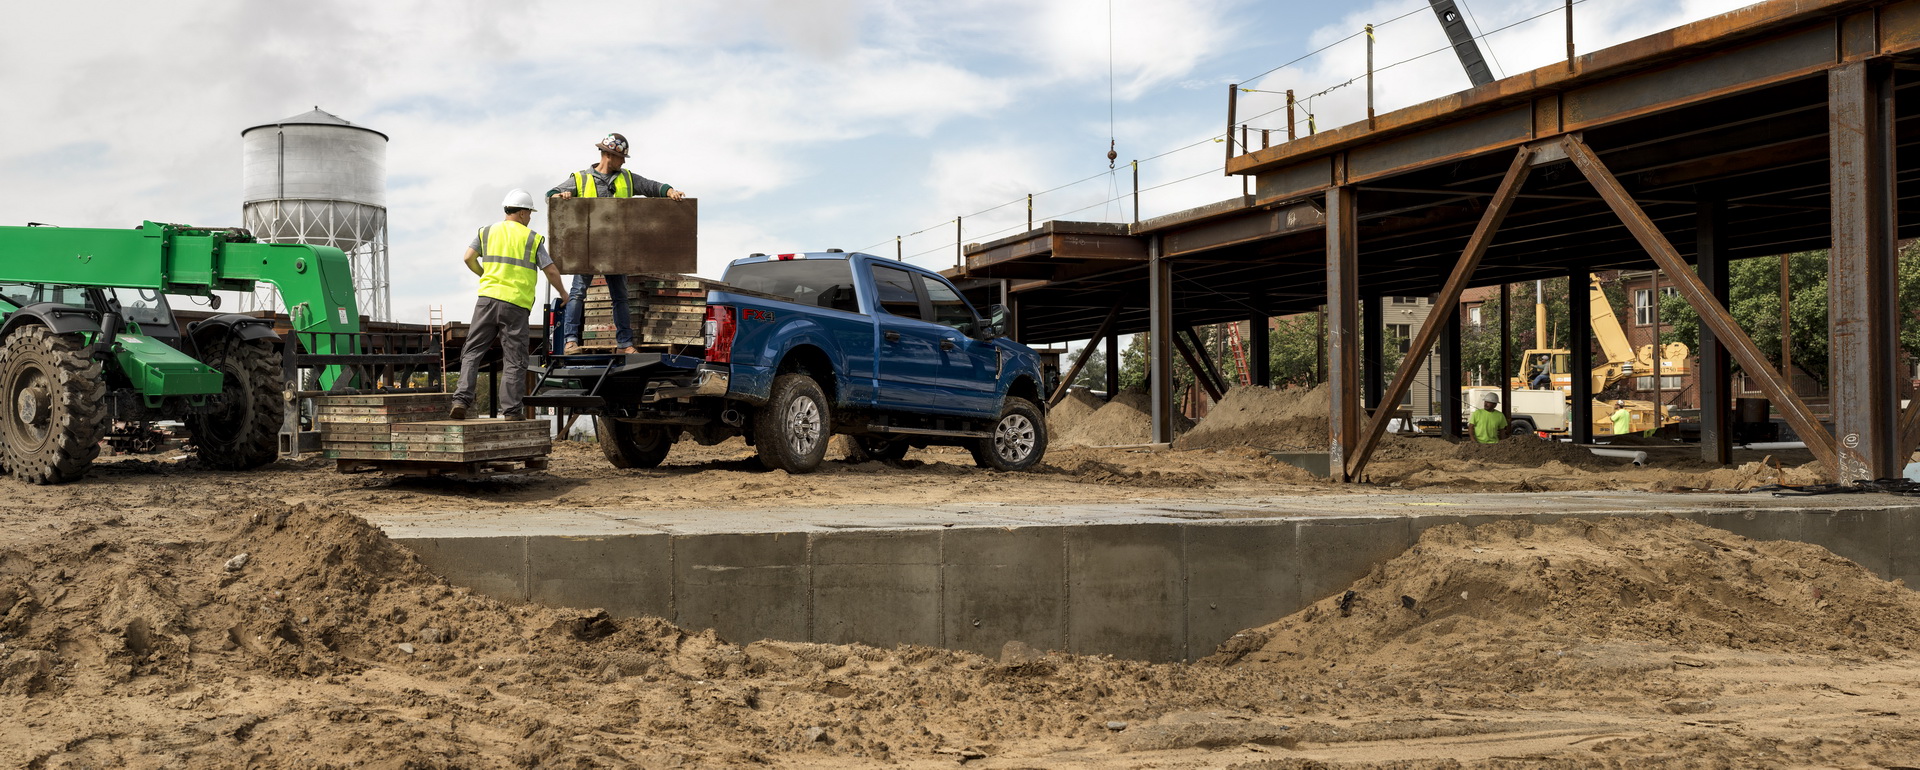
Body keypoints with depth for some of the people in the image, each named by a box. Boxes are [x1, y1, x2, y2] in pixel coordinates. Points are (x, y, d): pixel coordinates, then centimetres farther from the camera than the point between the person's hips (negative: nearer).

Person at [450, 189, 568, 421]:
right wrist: (563, 295, 19)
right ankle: (511, 409, 1)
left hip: (488, 297, 2)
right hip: (516, 305, -2)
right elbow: (551, 271, 2)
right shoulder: (532, 238, 4)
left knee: (473, 351, 7)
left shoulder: (487, 232, 12)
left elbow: (468, 258, 4)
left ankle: (462, 400, -6)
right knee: (514, 359, 3)